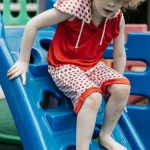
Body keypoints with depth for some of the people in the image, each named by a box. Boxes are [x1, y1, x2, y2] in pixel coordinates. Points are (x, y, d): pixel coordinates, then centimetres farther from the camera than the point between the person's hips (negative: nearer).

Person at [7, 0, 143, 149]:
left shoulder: (118, 19, -9)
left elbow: (119, 54, 6)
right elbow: (33, 24, -19)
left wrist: (116, 82, 9)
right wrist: (23, 61, -14)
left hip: (94, 65, 6)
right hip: (64, 66, -5)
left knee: (123, 87, -20)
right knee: (93, 97, -32)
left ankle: (105, 136, 2)